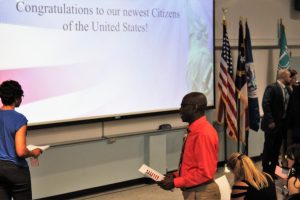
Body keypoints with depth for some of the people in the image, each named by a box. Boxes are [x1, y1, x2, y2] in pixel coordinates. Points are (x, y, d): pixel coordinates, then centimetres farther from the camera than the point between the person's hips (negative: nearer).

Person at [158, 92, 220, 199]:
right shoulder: (194, 131, 9)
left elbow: (205, 173, -24)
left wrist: (175, 182, -20)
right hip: (192, 191, 9)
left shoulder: (204, 134, -22)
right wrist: (176, 175, 5)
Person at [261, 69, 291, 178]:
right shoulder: (272, 88, -12)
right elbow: (265, 104, -18)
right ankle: (265, 172, 13)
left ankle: (272, 171, 22)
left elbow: (289, 105, 13)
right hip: (272, 124, -7)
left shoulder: (287, 89, 11)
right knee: (268, 148, 3)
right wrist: (270, 121, -21)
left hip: (282, 124, 7)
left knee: (276, 149, 12)